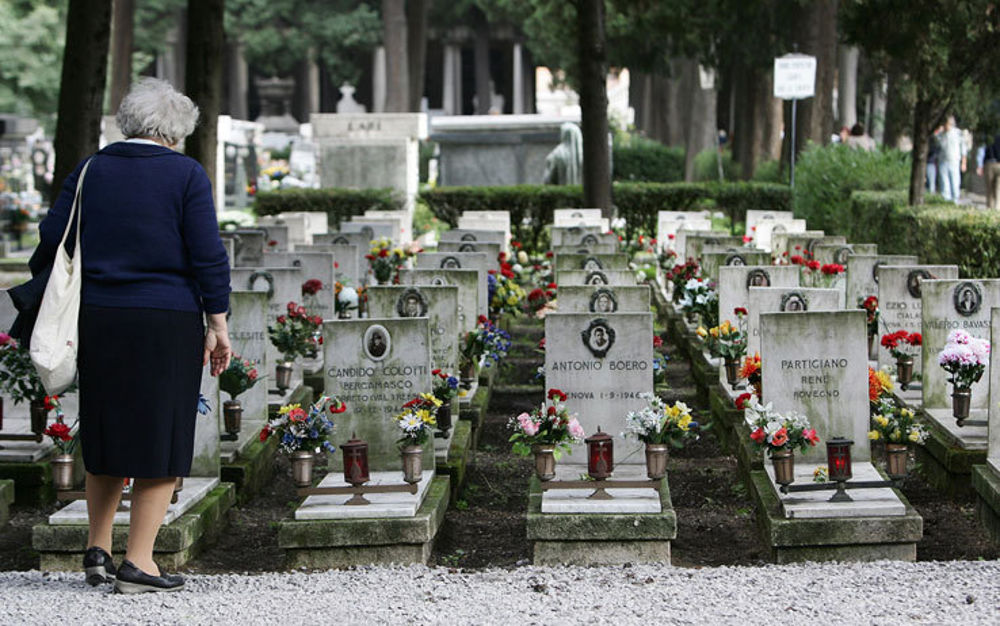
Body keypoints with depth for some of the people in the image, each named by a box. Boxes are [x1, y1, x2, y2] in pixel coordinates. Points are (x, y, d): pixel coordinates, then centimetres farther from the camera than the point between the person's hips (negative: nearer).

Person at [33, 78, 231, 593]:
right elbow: (207, 256, -7)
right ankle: (137, 565, 3)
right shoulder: (186, 175, -3)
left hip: (98, 320, 4)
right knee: (161, 438, 3)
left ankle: (97, 549, 20)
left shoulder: (90, 172, 7)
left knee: (105, 435, 18)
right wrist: (217, 325, -2)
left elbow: (51, 244, 5)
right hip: (167, 322, -4)